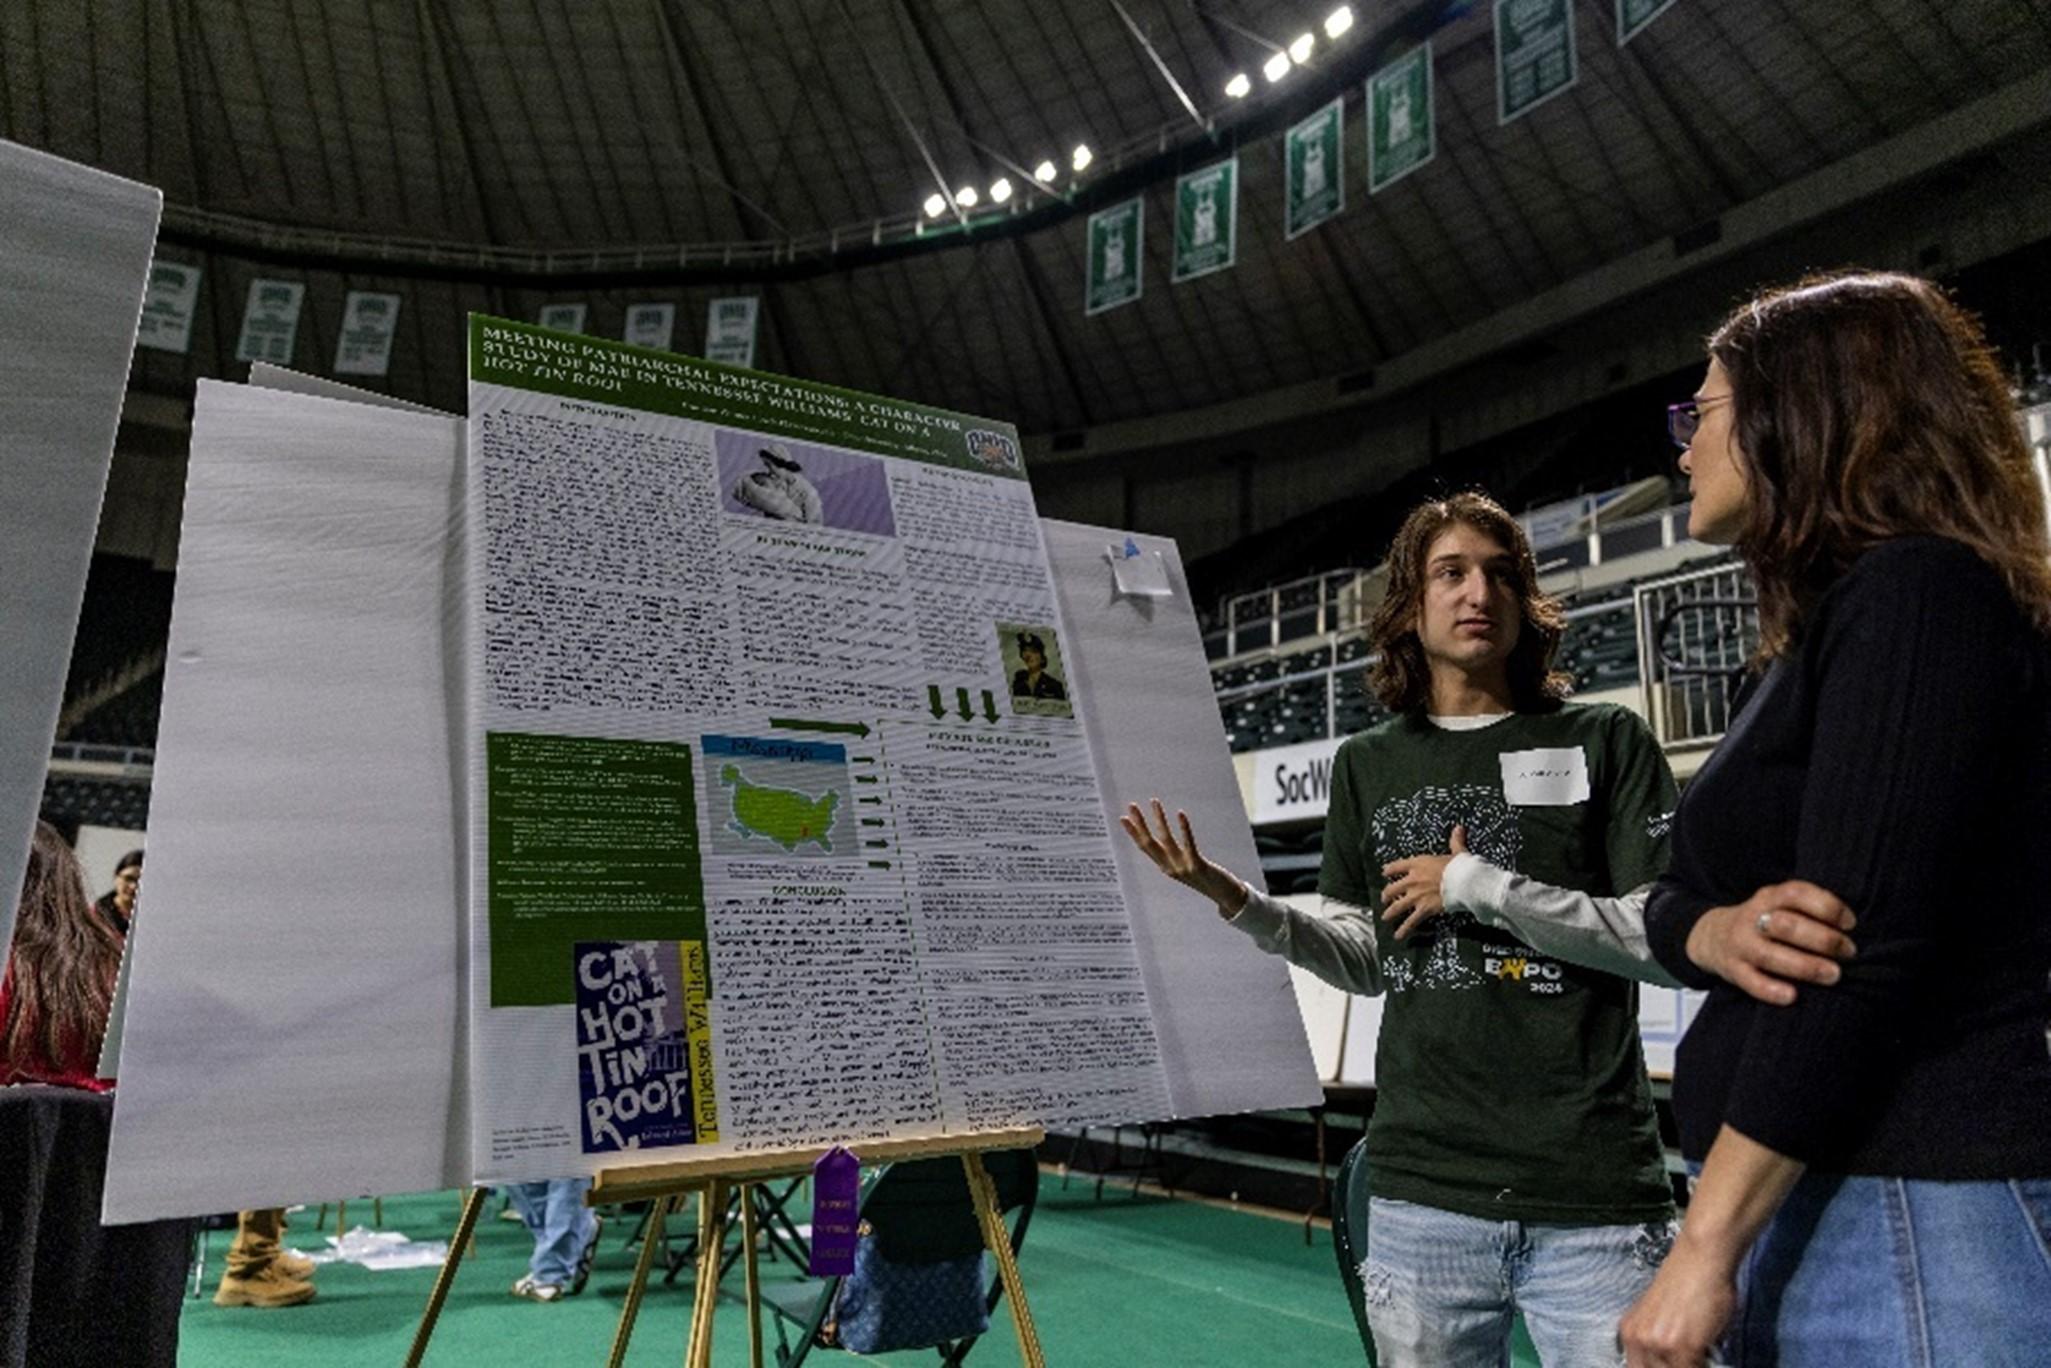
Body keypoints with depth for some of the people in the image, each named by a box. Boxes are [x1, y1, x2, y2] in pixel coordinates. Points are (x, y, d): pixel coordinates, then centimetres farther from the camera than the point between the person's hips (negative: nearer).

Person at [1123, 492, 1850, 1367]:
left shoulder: (1605, 741, 0)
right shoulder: (1369, 766, 9)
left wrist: (1480, 886, -14)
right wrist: (1236, 901, -2)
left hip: (1595, 1193, -2)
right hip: (1422, 1189, 3)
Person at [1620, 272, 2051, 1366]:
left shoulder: (1920, 593, -14)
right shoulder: (1808, 649, 15)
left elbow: (1864, 952, -22)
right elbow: (1672, 901, 11)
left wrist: (1704, 1248, -21)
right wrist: (1723, 935, -12)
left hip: (1906, 1213, -9)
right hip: (1794, 1196, 9)